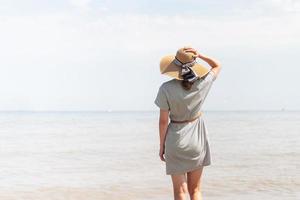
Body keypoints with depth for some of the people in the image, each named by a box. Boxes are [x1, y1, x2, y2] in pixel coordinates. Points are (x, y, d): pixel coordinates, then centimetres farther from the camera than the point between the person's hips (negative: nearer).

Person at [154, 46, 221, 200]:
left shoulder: (166, 89, -17)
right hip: (197, 140, 3)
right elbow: (217, 66, 11)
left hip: (176, 139, -2)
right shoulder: (202, 83, -10)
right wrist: (200, 55, -5)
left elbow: (163, 121, -11)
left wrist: (161, 146, 2)